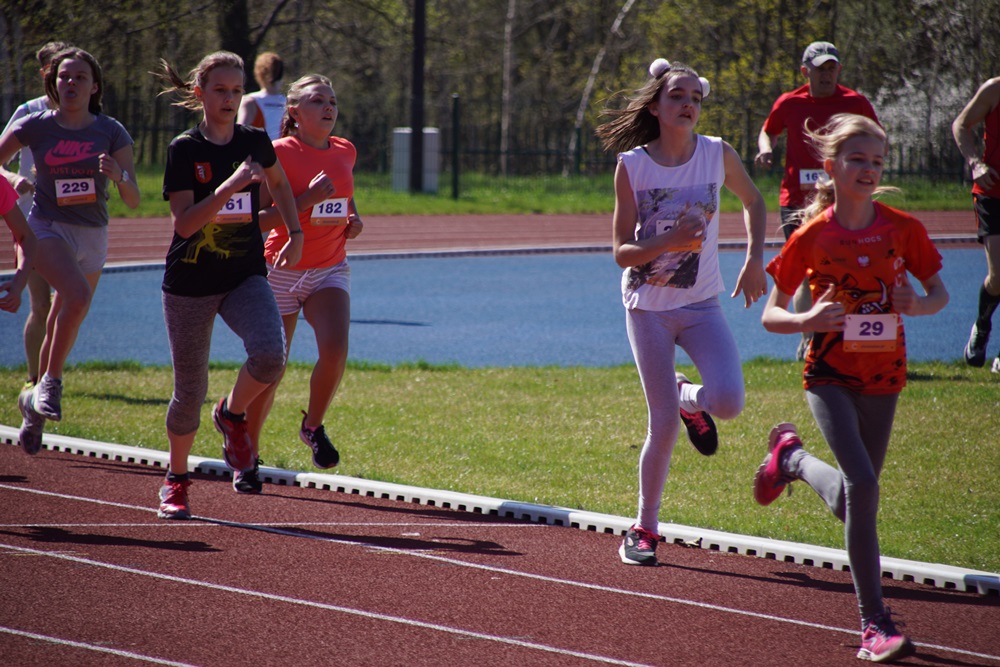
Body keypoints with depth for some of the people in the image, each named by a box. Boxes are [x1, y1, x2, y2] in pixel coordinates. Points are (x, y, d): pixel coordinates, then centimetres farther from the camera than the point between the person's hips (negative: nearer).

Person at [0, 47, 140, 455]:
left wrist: (118, 176, -26)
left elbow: (134, 200, -7)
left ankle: (34, 405, 32)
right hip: (48, 229, -3)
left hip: (92, 236, 3)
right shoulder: (34, 127, -5)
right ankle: (50, 385, -17)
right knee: (78, 295, -31)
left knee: (61, 327, 12)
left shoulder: (111, 132, -3)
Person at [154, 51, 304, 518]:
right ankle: (176, 480, 26)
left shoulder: (255, 142, 4)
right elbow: (183, 222, -16)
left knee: (269, 355, -26)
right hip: (190, 282, -2)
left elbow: (279, 183, 25)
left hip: (246, 276, 2)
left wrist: (295, 233, 15)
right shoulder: (185, 149, -8)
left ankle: (233, 415, 5)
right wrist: (229, 187, -25)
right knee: (190, 391, 3)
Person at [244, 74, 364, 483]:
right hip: (283, 269, -3)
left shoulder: (345, 152, 5)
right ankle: (248, 453, 23)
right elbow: (260, 221, -16)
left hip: (330, 270, 3)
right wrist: (307, 200, -25)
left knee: (335, 349, -22)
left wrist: (354, 219, 7)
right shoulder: (279, 154, -12)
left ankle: (313, 426, 4)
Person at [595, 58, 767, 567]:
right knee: (663, 423, -7)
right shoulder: (631, 166, -8)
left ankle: (689, 398, 17)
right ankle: (644, 529, 11)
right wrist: (667, 243, -25)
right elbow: (622, 252, -7)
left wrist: (754, 262, 5)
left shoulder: (718, 155, -4)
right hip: (648, 307, -2)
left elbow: (754, 203, 16)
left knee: (728, 402, -21)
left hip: (701, 305, 2)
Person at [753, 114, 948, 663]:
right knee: (861, 485, -22)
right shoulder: (811, 237, -7)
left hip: (883, 373, 3)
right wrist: (807, 320, -22)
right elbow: (770, 316, -1)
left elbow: (939, 293, 10)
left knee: (854, 501, 12)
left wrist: (917, 304, -13)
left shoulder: (903, 229, -2)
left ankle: (792, 456, 45)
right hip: (830, 373, -3)